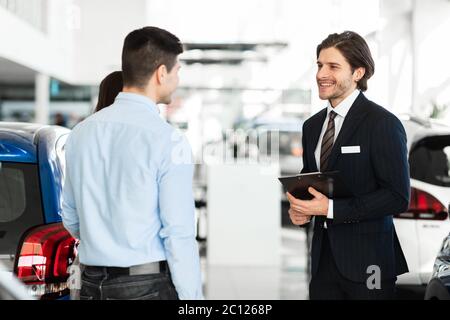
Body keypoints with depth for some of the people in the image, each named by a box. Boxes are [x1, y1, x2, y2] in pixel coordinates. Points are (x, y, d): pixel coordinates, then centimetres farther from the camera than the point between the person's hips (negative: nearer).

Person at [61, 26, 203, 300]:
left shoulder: (81, 133, 5)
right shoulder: (167, 140, -13)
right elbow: (179, 233, -14)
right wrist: (192, 296, -8)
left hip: (92, 285, 6)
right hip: (149, 286, -6)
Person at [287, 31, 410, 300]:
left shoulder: (383, 124, -10)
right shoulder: (312, 126, 11)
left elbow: (398, 197, -14)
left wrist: (331, 208, -18)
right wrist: (299, 209, -1)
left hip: (367, 259, -6)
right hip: (324, 257, 6)